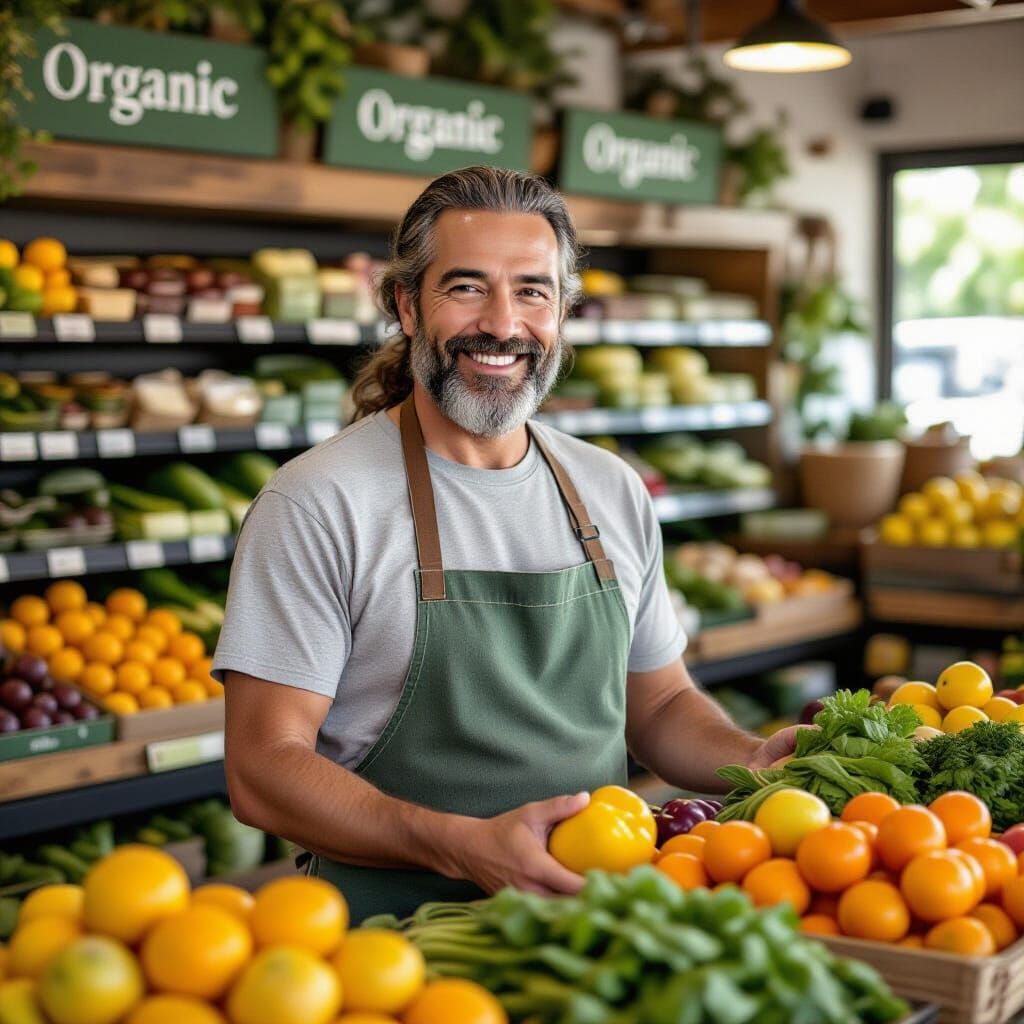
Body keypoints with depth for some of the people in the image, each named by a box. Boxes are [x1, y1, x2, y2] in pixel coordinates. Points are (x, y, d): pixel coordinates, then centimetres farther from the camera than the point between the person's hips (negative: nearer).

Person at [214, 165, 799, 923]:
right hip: (399, 932, -4)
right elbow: (263, 767, -11)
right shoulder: (318, 504, -8)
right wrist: (464, 847, -24)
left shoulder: (616, 493, 9)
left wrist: (753, 763, -1)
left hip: (599, 925, 4)